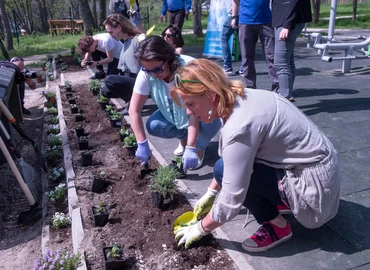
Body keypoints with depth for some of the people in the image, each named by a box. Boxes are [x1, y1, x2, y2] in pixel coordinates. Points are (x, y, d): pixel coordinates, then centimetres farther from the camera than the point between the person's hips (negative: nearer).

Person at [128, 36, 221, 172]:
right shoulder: (146, 73, -25)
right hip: (174, 110, 4)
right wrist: (142, 144, -26)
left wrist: (191, 148, -43)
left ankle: (200, 147, -3)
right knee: (153, 126, -23)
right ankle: (184, 137, 8)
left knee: (210, 120, -36)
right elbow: (134, 110, -21)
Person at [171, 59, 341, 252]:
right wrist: (211, 193, 17)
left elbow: (230, 202, -23)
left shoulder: (239, 126, -29)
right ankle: (280, 200, 17)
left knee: (225, 170, -19)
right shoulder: (238, 99, -3)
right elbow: (226, 160, 13)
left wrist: (200, 229, -6)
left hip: (314, 184, -9)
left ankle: (277, 227, 0)